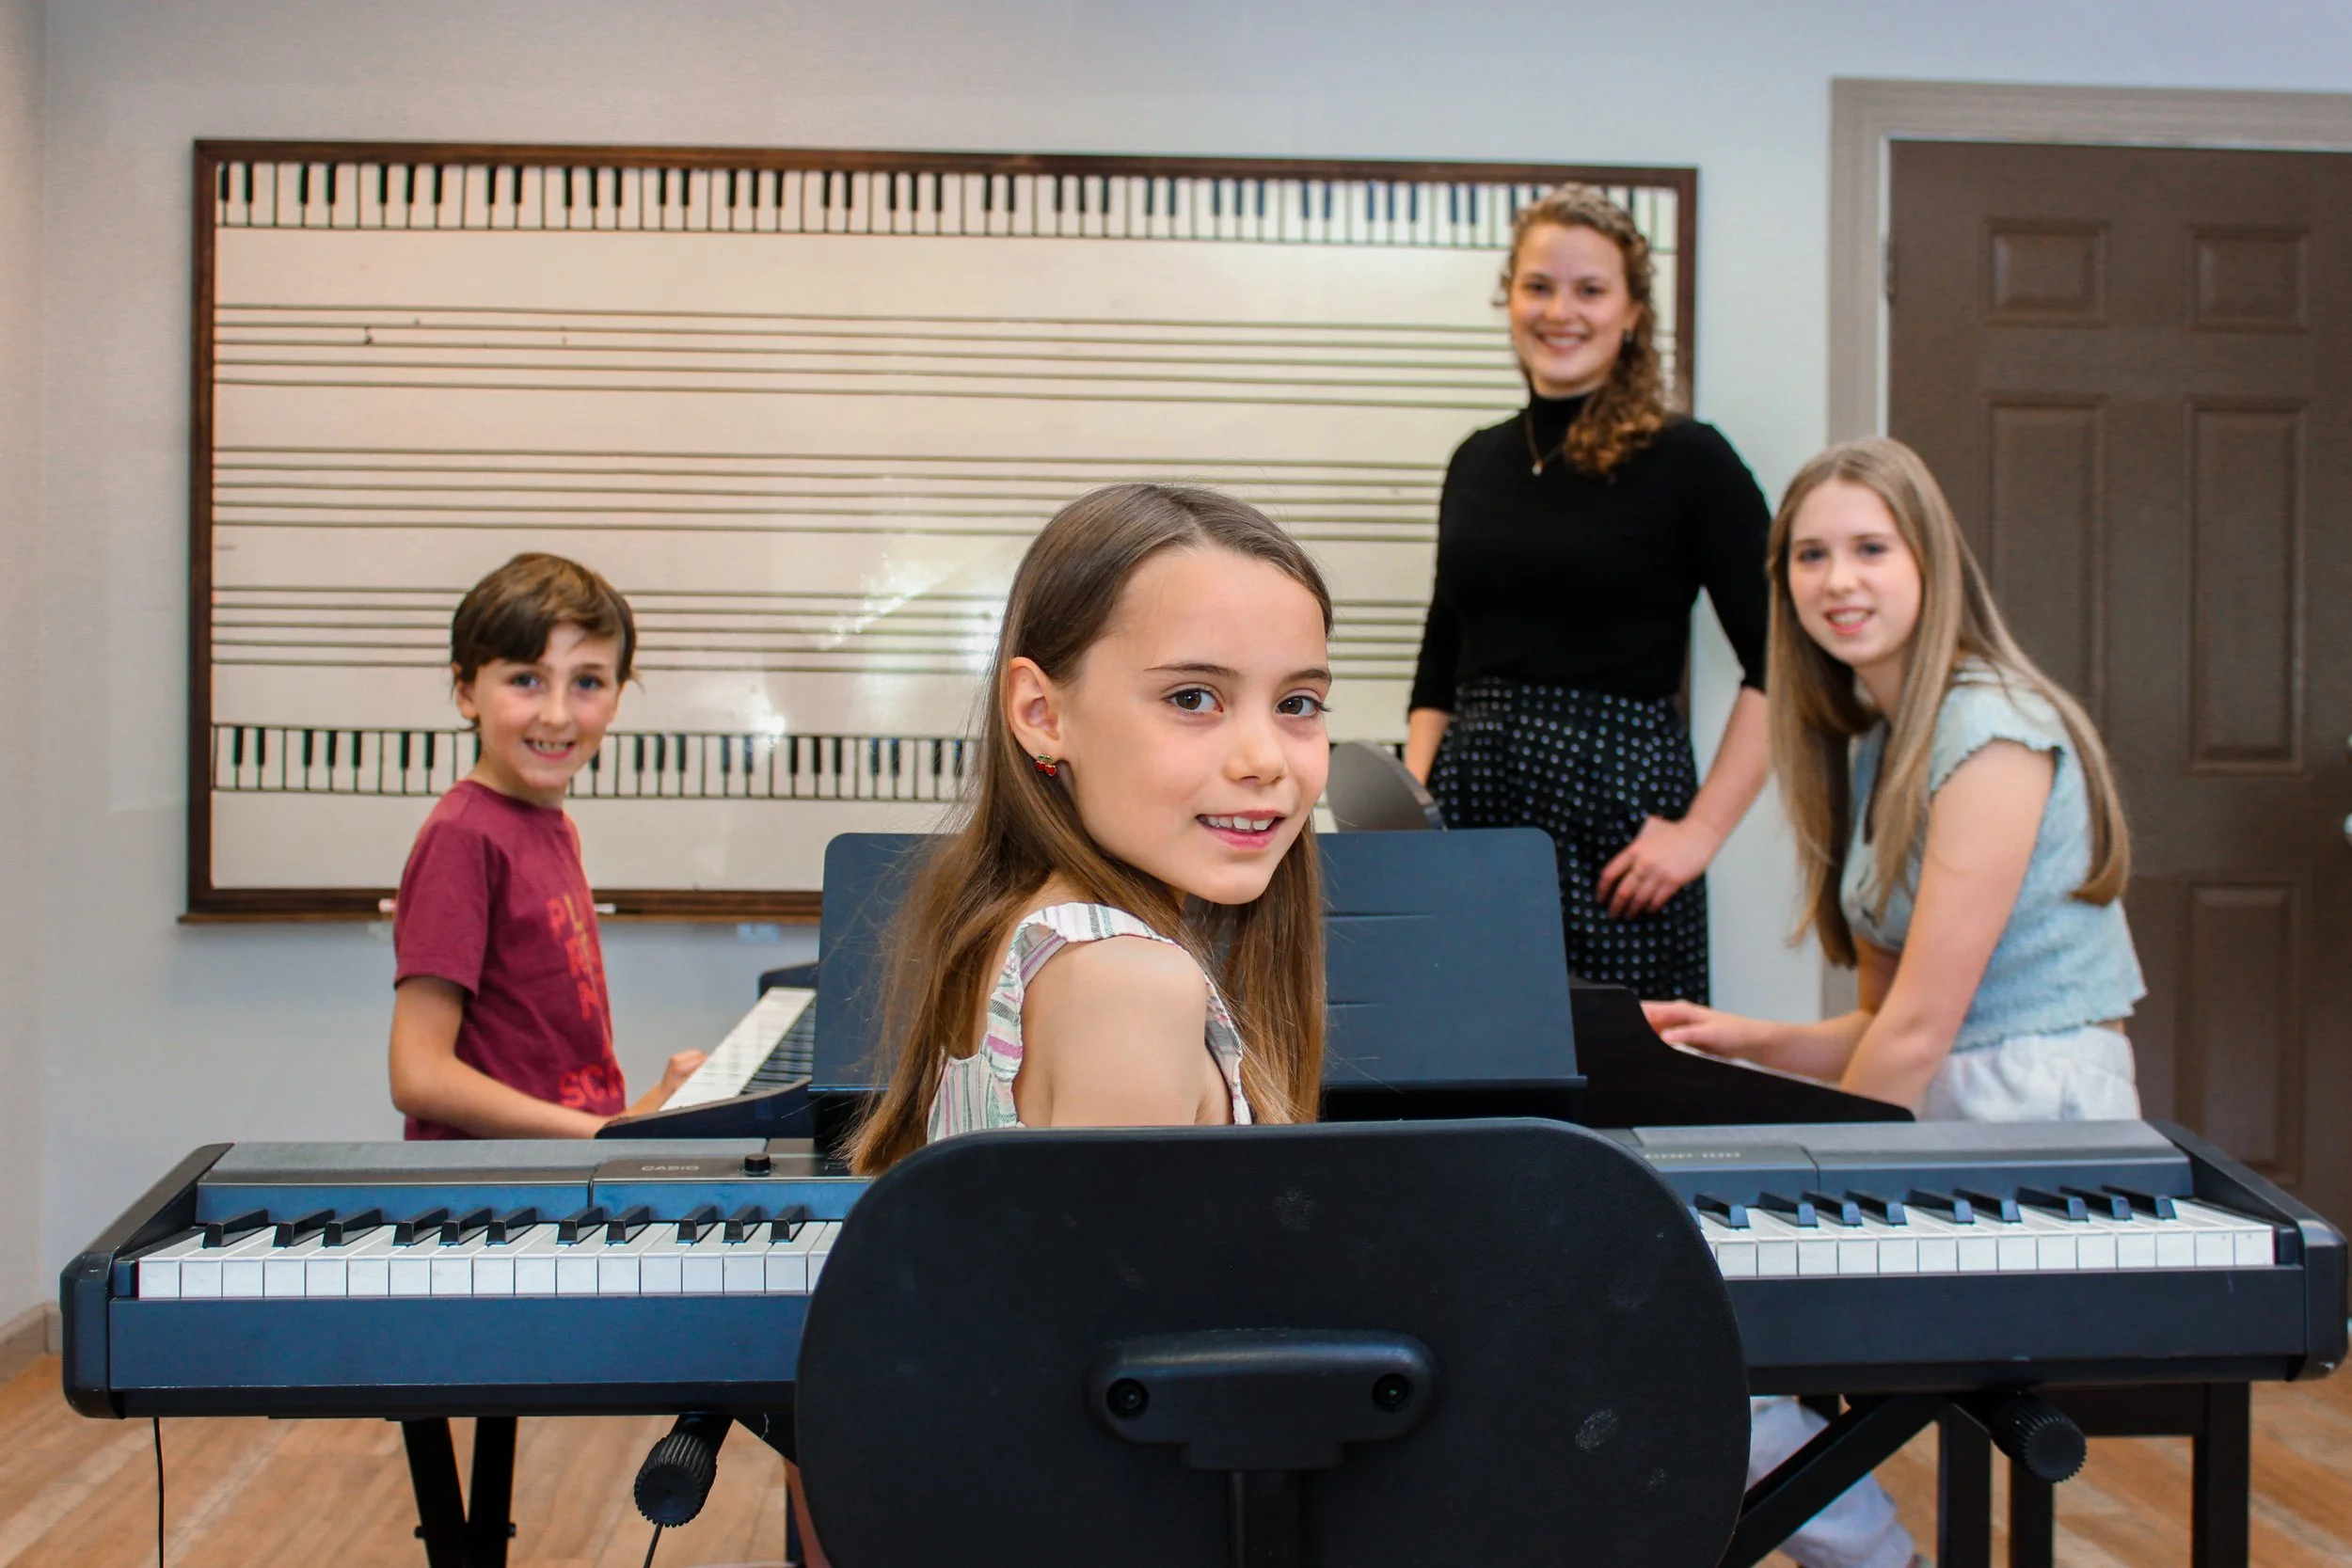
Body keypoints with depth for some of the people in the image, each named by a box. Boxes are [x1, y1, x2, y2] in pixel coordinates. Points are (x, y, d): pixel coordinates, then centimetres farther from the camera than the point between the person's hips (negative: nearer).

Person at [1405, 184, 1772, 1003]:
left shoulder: (1687, 461, -3)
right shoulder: (1478, 462, 12)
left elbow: (1777, 665, -7)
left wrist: (1702, 829, -13)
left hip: (1617, 811, -4)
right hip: (1472, 811, 4)